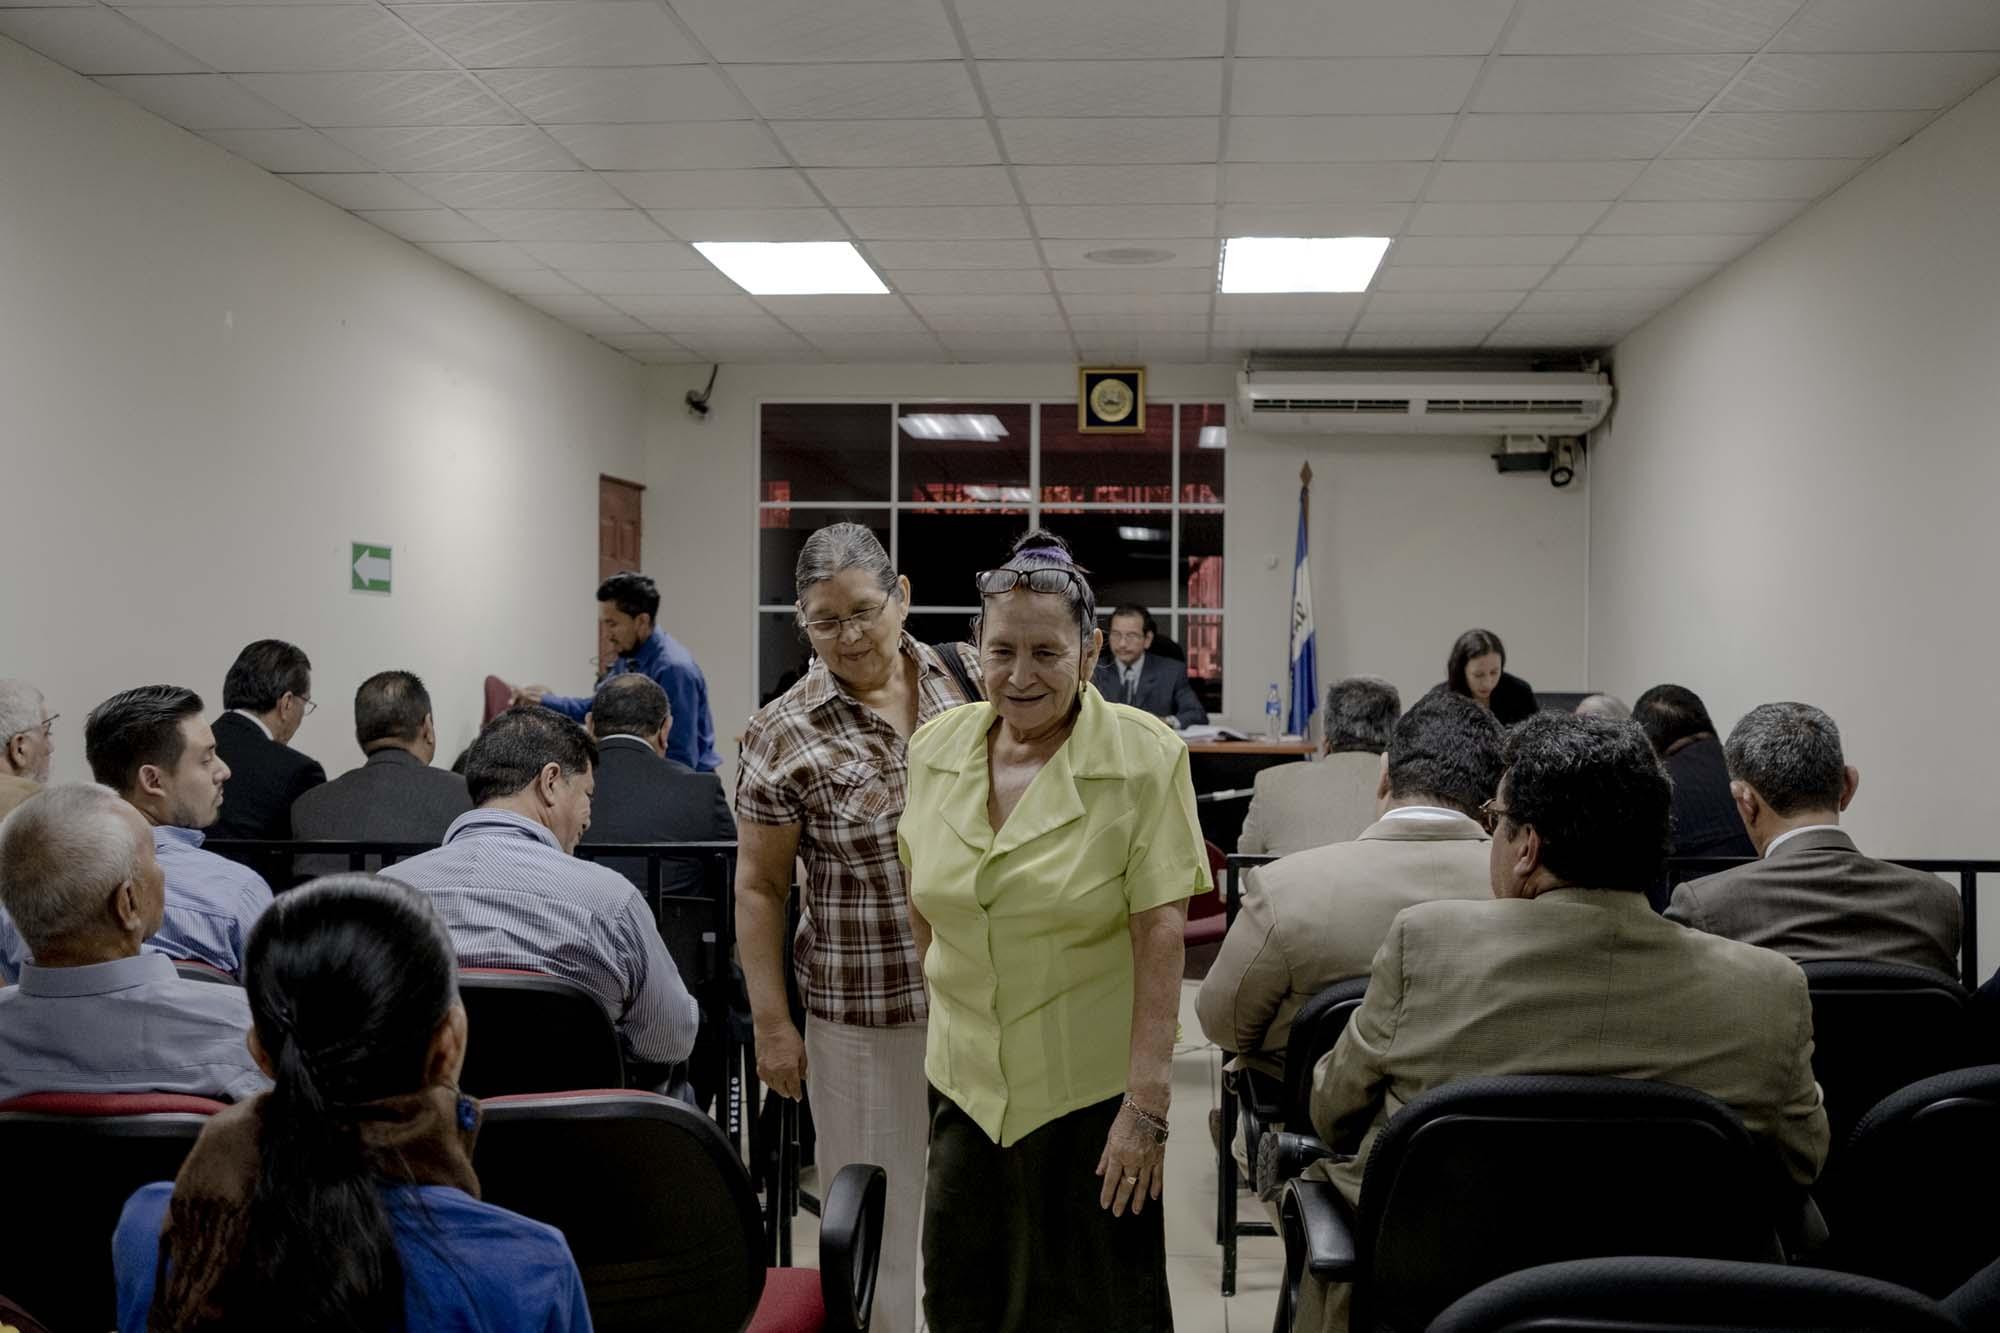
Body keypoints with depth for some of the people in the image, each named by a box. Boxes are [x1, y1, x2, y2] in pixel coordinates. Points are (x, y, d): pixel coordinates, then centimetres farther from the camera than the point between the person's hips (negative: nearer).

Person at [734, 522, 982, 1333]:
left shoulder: (970, 680, 0)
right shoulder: (782, 736, -8)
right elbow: (760, 888, -2)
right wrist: (772, 1024, -4)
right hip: (867, 1008, -3)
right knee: (879, 1210, 7)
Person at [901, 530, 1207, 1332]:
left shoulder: (1144, 757, -13)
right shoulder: (934, 750, 0)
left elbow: (1161, 938, -15)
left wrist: (1146, 1106, -18)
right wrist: (947, 1029, 11)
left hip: (1095, 1085, -4)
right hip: (967, 1084, 4)